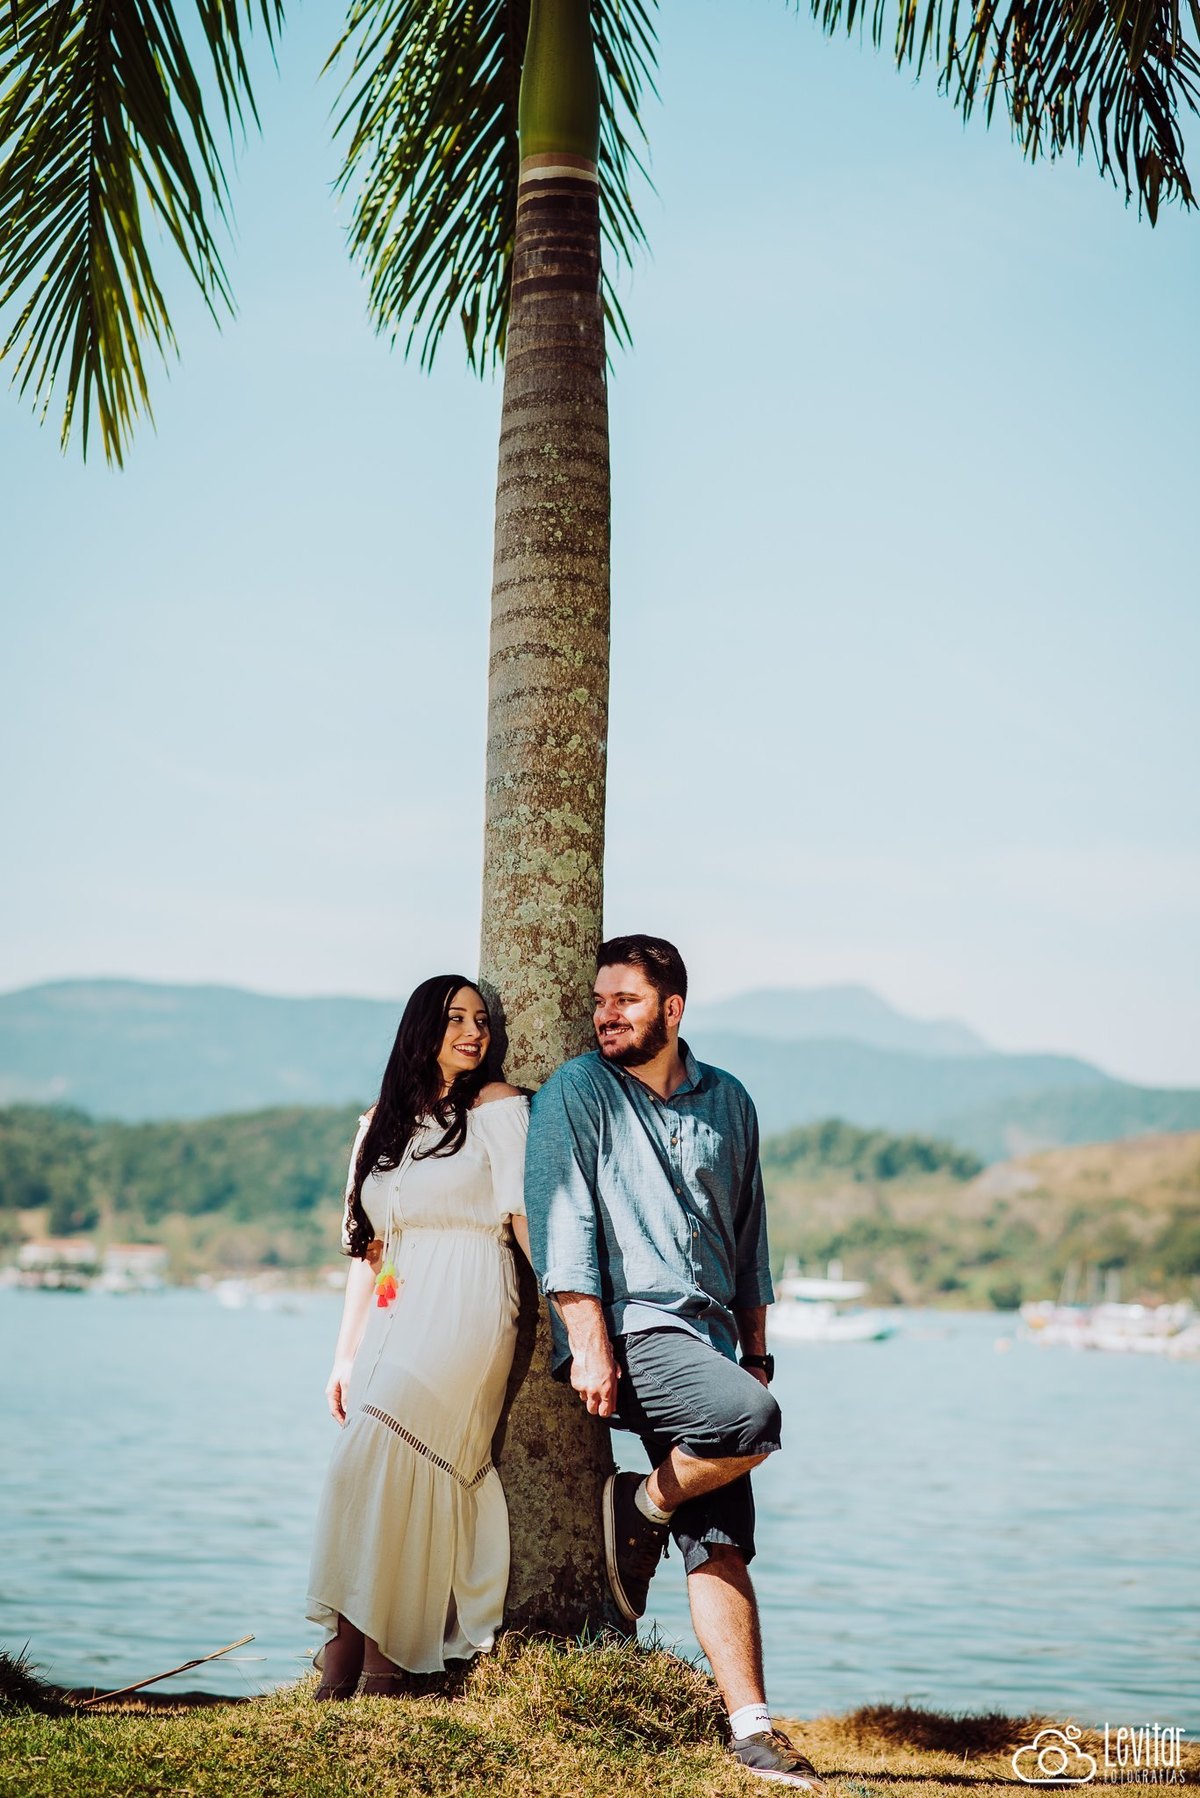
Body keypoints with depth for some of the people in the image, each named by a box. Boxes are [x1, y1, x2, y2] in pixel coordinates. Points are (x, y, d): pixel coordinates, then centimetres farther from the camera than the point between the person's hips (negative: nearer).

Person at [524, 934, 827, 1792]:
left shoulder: (729, 1103, 16)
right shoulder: (576, 1094, 2)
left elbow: (750, 1236, 22)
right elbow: (563, 1222, -7)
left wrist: (756, 1351, 18)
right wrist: (589, 1343, -16)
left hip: (709, 1337, 5)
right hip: (626, 1328, -5)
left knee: (721, 1546, -3)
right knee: (751, 1420, -30)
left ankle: (752, 1727, 1)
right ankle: (641, 1507, -4)